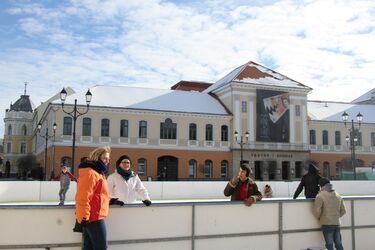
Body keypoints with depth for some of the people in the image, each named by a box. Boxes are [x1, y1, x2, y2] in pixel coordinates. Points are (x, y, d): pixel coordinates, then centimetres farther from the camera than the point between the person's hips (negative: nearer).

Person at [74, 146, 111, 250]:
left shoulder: (97, 172, 19)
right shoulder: (90, 173, -15)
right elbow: (82, 197, -22)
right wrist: (83, 217, -22)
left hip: (91, 217, 10)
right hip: (93, 218, -10)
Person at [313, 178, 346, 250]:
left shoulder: (320, 196, -9)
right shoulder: (338, 195, 12)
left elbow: (316, 210, -15)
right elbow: (343, 210, 14)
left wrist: (319, 218, 3)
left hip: (327, 223, -6)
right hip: (337, 223, 6)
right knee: (339, 244, 13)